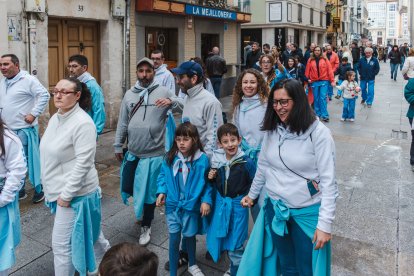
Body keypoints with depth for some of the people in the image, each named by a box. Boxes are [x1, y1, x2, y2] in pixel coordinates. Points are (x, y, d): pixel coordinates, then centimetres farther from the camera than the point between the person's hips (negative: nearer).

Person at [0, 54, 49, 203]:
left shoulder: (28, 80, -12)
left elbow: (44, 95, -17)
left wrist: (33, 114, -18)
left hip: (24, 129, -7)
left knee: (32, 160, 2)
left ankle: (39, 190, 15)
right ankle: (19, 190, 29)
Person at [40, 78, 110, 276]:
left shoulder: (82, 123, -22)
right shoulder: (55, 118, 6)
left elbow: (83, 163, -24)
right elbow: (49, 153, 14)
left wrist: (66, 194, -21)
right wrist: (51, 188, 14)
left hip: (74, 192, -9)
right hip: (59, 189, 9)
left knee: (61, 243, 1)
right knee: (83, 233, 24)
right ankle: (105, 255, 47)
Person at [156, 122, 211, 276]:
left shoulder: (202, 159, -12)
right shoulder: (170, 158, -6)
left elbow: (207, 182, -6)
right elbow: (163, 176, 6)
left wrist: (206, 200, -12)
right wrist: (161, 191, -8)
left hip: (191, 206, -1)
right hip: (172, 205, 1)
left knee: (189, 235, 18)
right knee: (174, 238, 5)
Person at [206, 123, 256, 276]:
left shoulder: (247, 162, -16)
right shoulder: (216, 160, -3)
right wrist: (211, 177, -10)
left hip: (238, 205, -4)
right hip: (220, 203, 5)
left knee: (235, 244, 4)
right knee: (218, 236, 18)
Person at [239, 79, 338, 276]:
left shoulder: (319, 133, -18)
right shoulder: (272, 130, -2)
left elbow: (328, 181, -17)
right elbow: (263, 166, 12)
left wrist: (325, 223, -20)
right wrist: (252, 194, 22)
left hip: (307, 212, -4)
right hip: (275, 208, 4)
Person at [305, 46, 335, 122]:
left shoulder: (325, 59, 3)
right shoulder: (310, 60, 6)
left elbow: (330, 70, -1)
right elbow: (307, 71, 4)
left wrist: (332, 80, -7)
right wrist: (307, 79, -4)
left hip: (324, 81, -2)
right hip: (314, 82, 2)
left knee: (323, 98, -8)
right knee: (316, 99, 8)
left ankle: (324, 115, -7)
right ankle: (318, 114, 19)